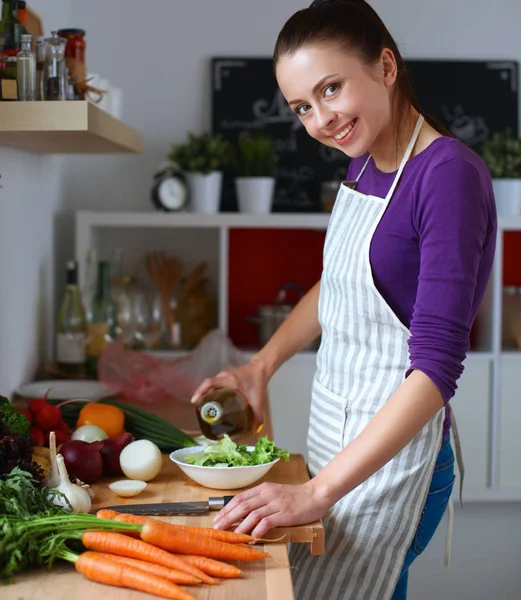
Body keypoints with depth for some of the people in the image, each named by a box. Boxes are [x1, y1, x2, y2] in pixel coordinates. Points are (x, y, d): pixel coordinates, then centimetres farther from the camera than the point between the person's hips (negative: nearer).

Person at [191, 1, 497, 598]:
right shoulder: (363, 162, 4)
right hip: (333, 434, 8)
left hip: (390, 455, -8)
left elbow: (436, 367, -25)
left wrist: (317, 491, -28)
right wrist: (261, 366, 10)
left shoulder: (449, 175, -20)